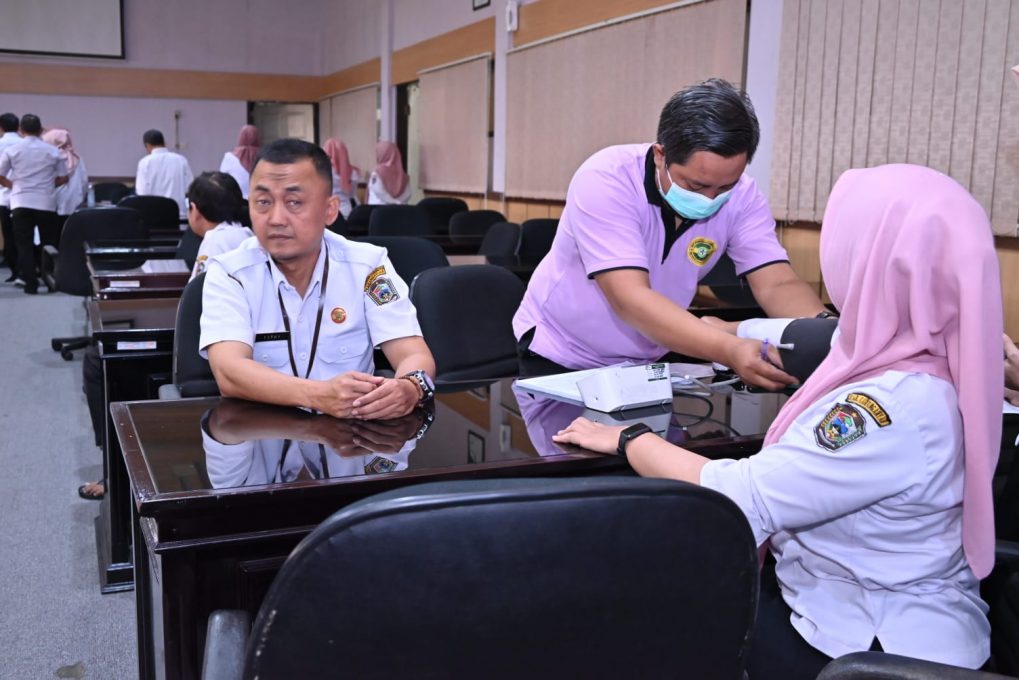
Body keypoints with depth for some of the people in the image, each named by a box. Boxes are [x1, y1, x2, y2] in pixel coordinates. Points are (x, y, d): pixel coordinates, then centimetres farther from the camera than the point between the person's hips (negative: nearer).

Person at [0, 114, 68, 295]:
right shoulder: (53, 151, 2)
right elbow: (63, 178, 4)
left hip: (21, 203, 0)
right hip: (46, 203, 0)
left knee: (24, 244, 4)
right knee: (49, 243, 10)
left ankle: (30, 283, -1)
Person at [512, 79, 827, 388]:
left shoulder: (742, 197, -12)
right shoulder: (606, 181, -26)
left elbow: (778, 284, -17)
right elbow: (630, 300, -35)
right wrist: (730, 350, -47)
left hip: (646, 362, 4)